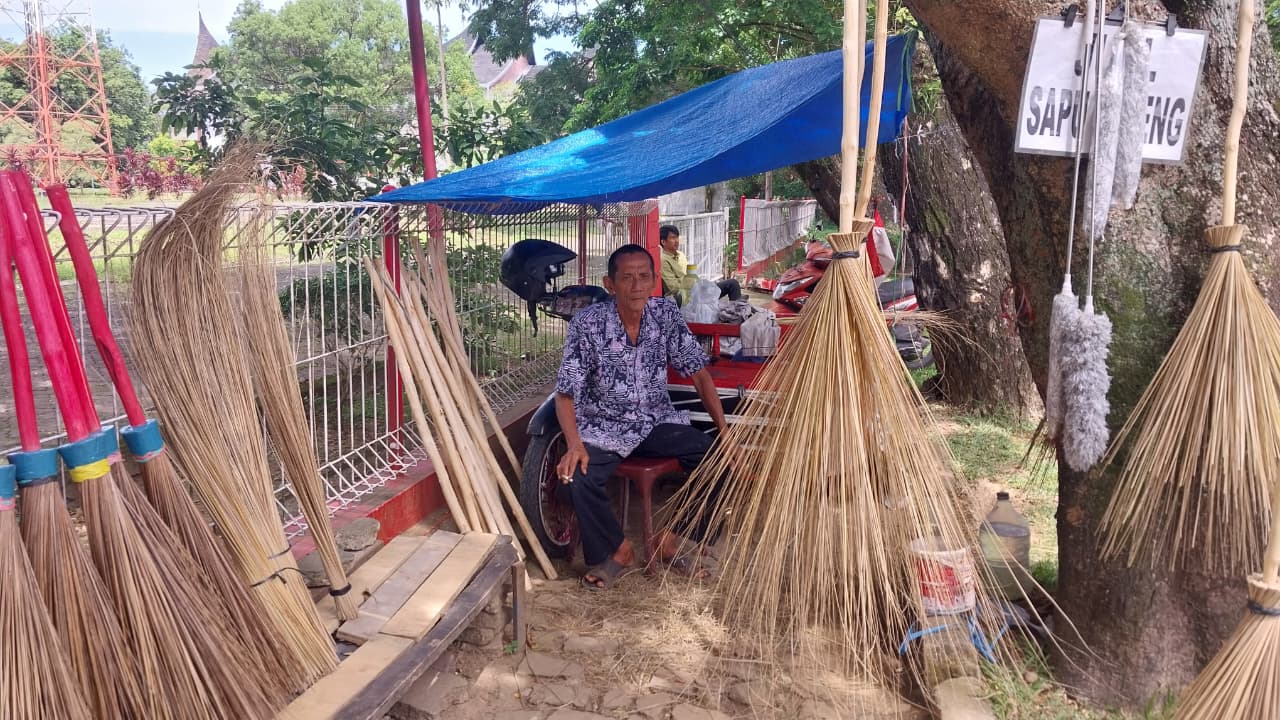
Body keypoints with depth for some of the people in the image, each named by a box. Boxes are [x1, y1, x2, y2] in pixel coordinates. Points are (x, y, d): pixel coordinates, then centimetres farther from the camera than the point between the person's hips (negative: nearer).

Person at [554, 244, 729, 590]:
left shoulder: (667, 314, -8)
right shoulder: (587, 323, -17)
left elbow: (699, 374, -2)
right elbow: (566, 394, -15)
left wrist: (724, 430, -9)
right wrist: (574, 444, -31)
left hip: (657, 422, 3)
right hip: (603, 428, -3)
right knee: (579, 476, -31)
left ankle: (673, 541, 6)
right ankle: (618, 549, -1)